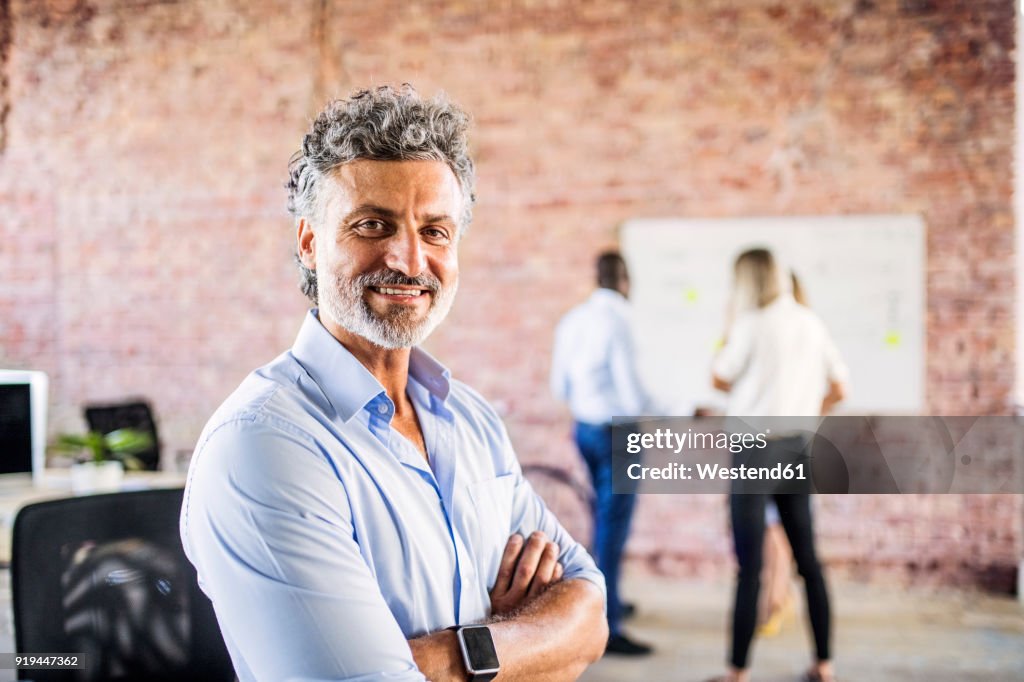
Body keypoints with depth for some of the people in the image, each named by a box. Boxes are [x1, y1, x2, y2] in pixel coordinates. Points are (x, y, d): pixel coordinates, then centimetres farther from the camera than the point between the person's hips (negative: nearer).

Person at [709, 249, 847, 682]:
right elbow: (838, 389, 10)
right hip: (796, 447, 6)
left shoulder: (751, 324, -12)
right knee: (807, 557, 13)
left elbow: (719, 378, -1)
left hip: (755, 447, -6)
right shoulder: (811, 323, 5)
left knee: (749, 564, -3)